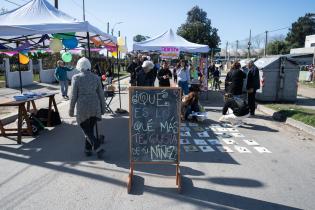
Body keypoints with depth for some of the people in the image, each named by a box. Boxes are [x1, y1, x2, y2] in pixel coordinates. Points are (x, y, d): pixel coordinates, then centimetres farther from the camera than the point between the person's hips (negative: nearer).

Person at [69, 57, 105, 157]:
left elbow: (73, 96, -6)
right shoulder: (96, 77, 2)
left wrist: (71, 110, 4)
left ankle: (98, 148, -5)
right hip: (95, 107, 4)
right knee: (90, 128, 18)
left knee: (86, 130, 8)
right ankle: (88, 149, 26)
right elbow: (101, 94, 4)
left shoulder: (76, 78, -7)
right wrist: (103, 108, 13)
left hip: (82, 108, -4)